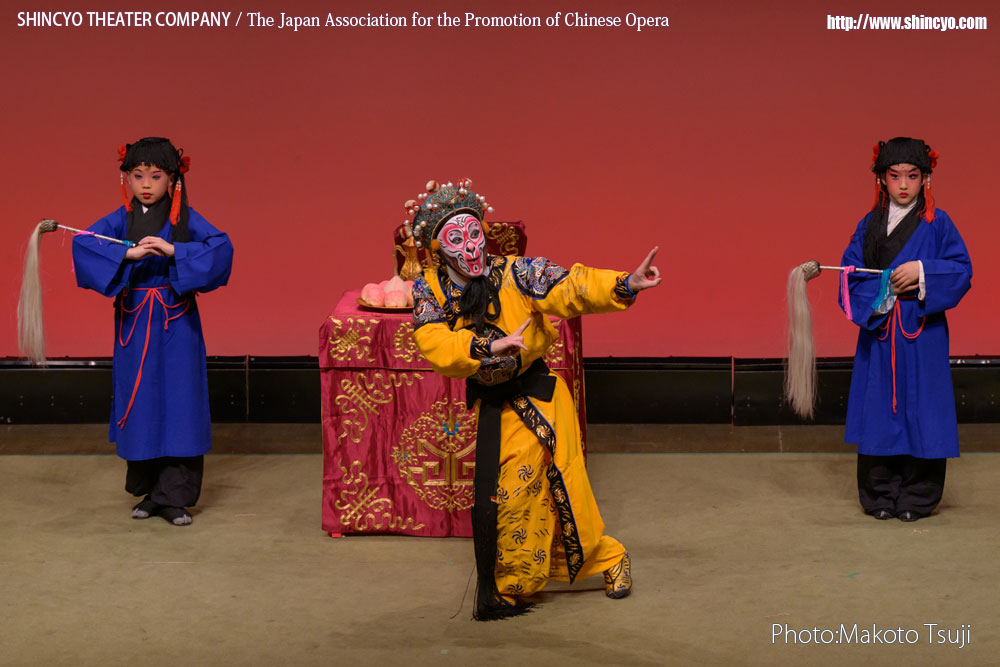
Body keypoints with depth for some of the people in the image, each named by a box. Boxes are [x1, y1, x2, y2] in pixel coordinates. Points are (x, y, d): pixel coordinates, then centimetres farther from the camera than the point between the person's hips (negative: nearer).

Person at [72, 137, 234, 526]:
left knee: (178, 404, -3)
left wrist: (173, 250, -27)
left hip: (177, 325, -2)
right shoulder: (121, 220, 2)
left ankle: (174, 497, 3)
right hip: (134, 325, 2)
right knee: (140, 407, 5)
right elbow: (83, 244, -13)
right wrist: (129, 254, -26)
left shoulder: (185, 219, -1)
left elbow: (221, 246, -16)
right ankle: (148, 491, 19)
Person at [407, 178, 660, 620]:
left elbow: (570, 288, -29)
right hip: (490, 405, 3)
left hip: (535, 395, -3)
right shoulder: (428, 291, -7)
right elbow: (433, 342, -22)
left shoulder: (516, 274, -16)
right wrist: (489, 346, -36)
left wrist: (625, 285, -46)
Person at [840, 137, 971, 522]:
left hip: (922, 334, -2)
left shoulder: (937, 224, 1)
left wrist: (921, 271, -18)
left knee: (920, 410, -2)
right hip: (878, 332, 3)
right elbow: (850, 273, 4)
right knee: (879, 411, 3)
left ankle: (918, 497, 8)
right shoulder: (868, 226, 9)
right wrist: (877, 295, -12)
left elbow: (962, 270, -5)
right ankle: (881, 495, 12)